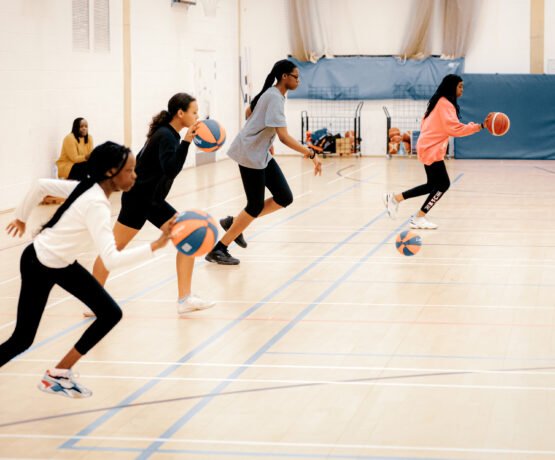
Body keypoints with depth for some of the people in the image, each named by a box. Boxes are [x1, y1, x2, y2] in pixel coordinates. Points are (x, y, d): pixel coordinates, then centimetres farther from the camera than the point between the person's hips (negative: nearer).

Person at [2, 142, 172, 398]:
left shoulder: (88, 188, -7)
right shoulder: (96, 205, -32)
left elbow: (42, 185, 3)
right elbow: (111, 259, -42)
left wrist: (21, 218, 16)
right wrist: (155, 246, -46)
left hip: (62, 264, 9)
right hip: (39, 267, -9)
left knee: (111, 314, 2)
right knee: (22, 340, -2)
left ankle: (59, 375, 12)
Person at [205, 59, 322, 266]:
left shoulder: (271, 94, 8)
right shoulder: (275, 98, -22)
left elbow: (249, 112, 25)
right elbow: (284, 137, -29)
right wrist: (311, 154, -28)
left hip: (261, 154, 10)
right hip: (250, 154, -10)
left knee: (284, 198, 4)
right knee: (256, 206, -4)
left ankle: (235, 223, 17)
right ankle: (218, 250, 5)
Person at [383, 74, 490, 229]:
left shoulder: (440, 102, 15)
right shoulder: (445, 104, -15)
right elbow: (455, 129, -23)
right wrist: (479, 126, -23)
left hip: (429, 147, 10)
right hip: (431, 149, -10)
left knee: (433, 185, 14)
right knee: (443, 184, -6)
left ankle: (395, 198, 16)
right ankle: (419, 218, 0)